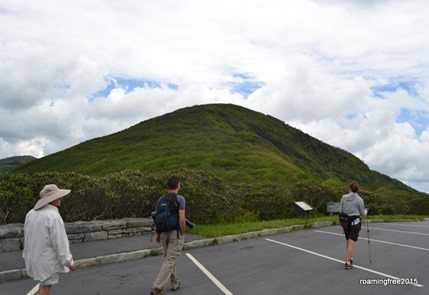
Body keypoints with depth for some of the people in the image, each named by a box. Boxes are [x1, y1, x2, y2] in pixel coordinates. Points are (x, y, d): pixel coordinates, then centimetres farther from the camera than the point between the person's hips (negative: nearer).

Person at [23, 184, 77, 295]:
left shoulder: (31, 213, 1)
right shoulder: (53, 216, -24)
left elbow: (27, 237, 12)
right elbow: (60, 242, -21)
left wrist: (28, 255, 24)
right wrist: (69, 261, -12)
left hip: (33, 256, 8)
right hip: (47, 260, -8)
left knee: (44, 284, 23)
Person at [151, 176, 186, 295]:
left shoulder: (161, 199, 3)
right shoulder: (180, 199, -14)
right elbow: (181, 219, -20)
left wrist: (157, 234, 14)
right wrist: (183, 234, -8)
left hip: (164, 233, 6)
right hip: (175, 233, -6)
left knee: (170, 259, 20)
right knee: (170, 261, -3)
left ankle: (175, 283, 32)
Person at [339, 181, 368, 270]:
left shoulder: (343, 197, -2)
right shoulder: (359, 199, -10)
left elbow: (340, 210, 2)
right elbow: (363, 213, 0)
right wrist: (366, 210, 21)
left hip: (345, 221, 4)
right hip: (355, 222, -4)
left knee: (348, 241, 19)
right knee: (351, 242, -3)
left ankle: (349, 259, 27)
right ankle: (348, 263, -5)